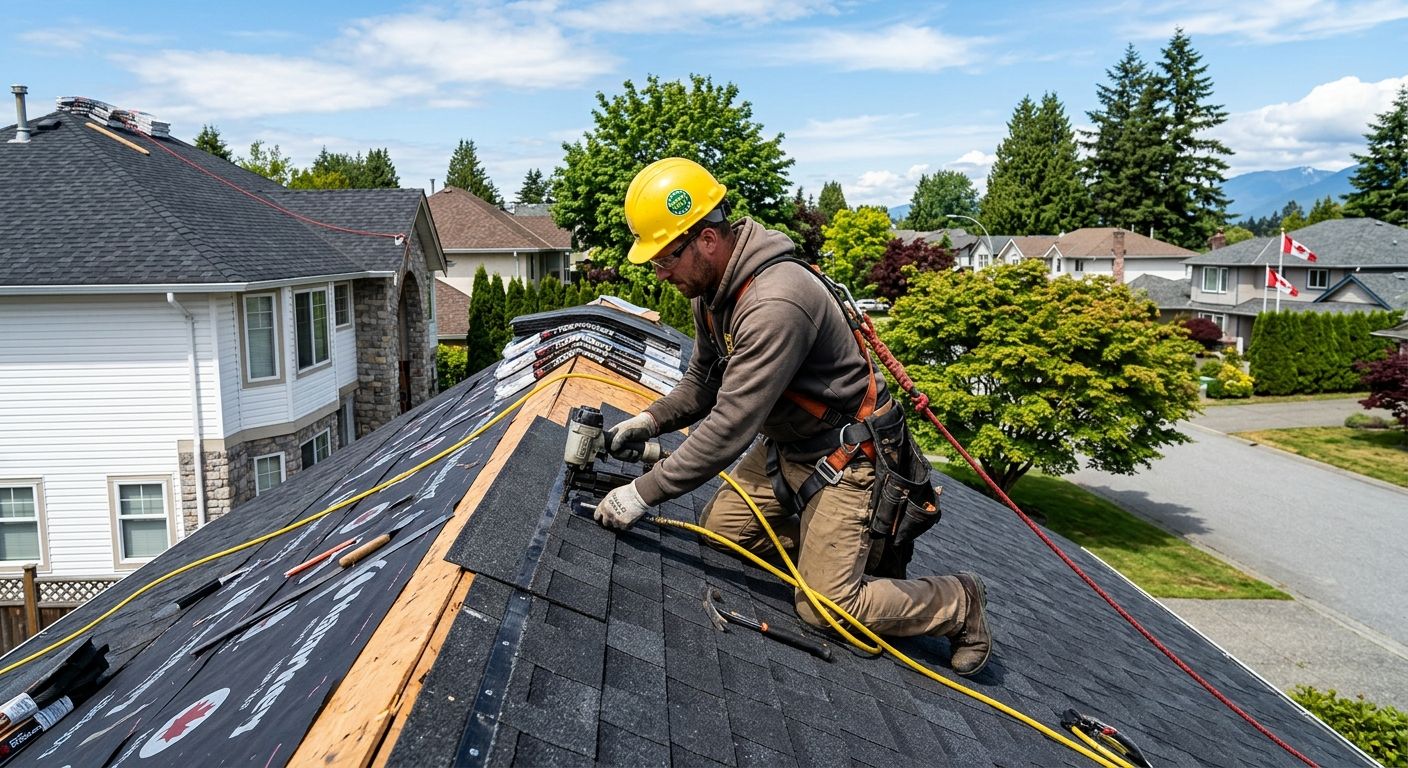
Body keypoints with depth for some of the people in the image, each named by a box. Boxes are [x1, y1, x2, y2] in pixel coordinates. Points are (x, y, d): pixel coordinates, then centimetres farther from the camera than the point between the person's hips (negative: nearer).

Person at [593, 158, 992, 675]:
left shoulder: (775, 304, -34)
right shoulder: (710, 289, -2)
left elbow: (729, 428, -33)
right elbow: (702, 384, 12)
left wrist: (644, 493, -28)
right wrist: (649, 421, -3)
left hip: (846, 458, -9)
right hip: (785, 448, 9)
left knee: (826, 606, -9)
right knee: (717, 531, 7)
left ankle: (959, 604, 14)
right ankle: (829, 542, 22)